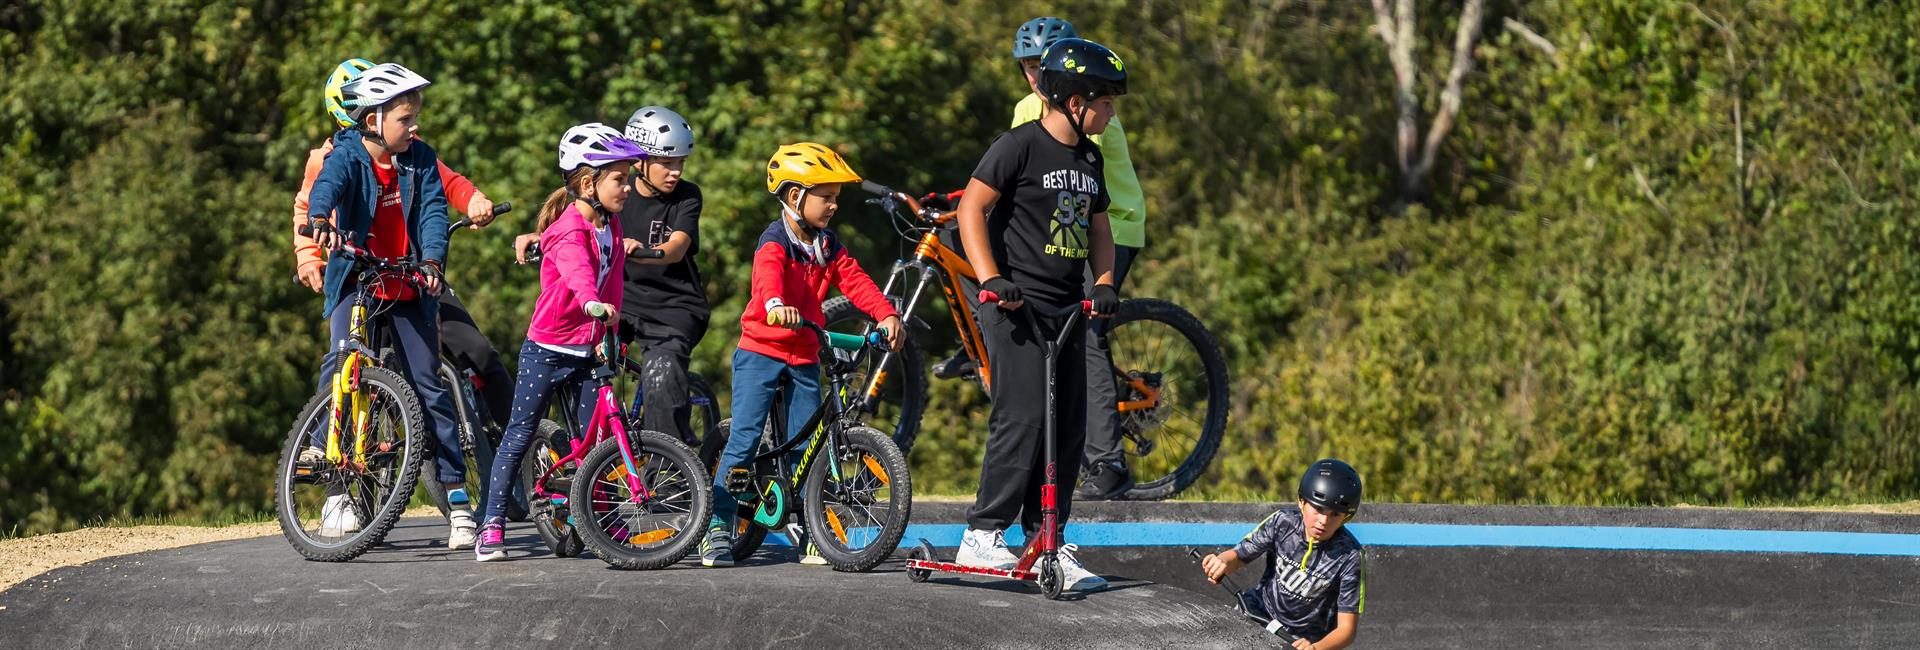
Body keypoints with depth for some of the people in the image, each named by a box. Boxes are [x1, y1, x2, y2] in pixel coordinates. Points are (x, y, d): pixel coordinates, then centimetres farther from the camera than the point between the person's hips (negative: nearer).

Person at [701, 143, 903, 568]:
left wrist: (886, 314, -17)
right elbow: (768, 275, -32)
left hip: (804, 359, 6)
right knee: (744, 438, -10)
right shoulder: (775, 241, -12)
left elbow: (855, 282, 0)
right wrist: (775, 305, -54)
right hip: (760, 352, -6)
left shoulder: (828, 248, 10)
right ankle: (717, 529, -7)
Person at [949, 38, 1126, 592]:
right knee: (1024, 418, -16)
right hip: (1016, 307, -8)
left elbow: (1098, 228, 23)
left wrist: (1104, 282, 6)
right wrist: (990, 278, -19)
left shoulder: (1089, 159, 14)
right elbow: (972, 208, -11)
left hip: (1069, 310, 8)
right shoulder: (1022, 146, -9)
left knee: (1069, 429, 5)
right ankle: (983, 535, -11)